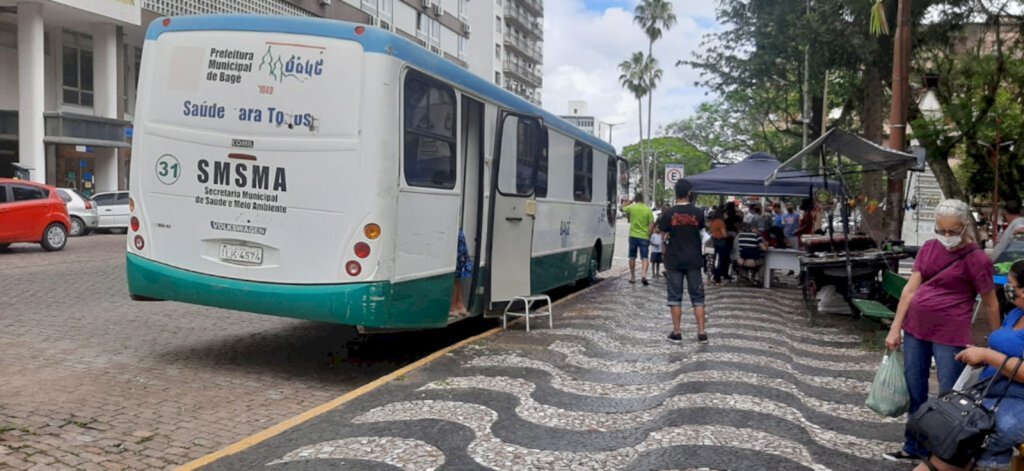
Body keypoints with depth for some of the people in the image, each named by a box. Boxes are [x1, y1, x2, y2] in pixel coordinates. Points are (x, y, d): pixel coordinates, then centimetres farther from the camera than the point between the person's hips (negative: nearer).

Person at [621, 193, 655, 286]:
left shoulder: (631, 207, -2)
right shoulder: (648, 210, -3)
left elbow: (622, 209, 19)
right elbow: (651, 224, -6)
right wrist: (649, 236, 1)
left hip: (633, 236, 1)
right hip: (644, 237, -1)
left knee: (632, 257, 12)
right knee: (644, 257, 0)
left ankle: (633, 277, 18)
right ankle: (643, 275, -19)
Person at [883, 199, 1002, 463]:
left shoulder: (976, 259, -10)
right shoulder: (929, 248, 5)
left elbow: (991, 304, -5)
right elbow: (910, 289, 5)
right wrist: (895, 329, 3)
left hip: (950, 335, -6)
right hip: (915, 328, 6)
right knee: (915, 391, 15)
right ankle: (915, 447, 30)